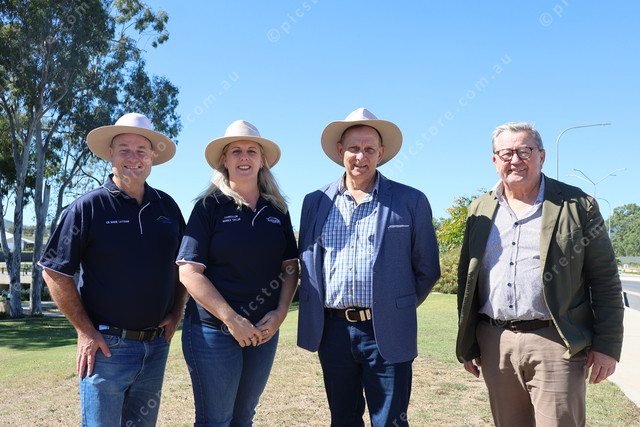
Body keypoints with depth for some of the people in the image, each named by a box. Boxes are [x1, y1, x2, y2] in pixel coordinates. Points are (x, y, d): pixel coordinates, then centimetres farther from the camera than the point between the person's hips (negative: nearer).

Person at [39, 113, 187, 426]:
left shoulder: (167, 207, 5)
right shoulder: (88, 207, -7)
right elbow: (54, 272, -7)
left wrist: (176, 313, 4)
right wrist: (84, 330, -10)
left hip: (157, 346, 5)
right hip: (106, 345, -4)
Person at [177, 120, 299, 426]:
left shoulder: (276, 209, 7)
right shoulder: (210, 206, -6)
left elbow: (290, 267, 9)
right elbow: (189, 271, -12)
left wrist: (280, 313, -6)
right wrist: (232, 319, -16)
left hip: (264, 331, 4)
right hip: (213, 330, -4)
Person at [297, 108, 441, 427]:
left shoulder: (411, 202, 0)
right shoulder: (315, 203, 8)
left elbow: (427, 269, 4)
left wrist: (399, 309, 3)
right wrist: (316, 310, 8)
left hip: (387, 333, -2)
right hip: (333, 331, 3)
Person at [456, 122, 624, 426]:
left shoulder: (576, 205, 0)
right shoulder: (480, 210, 10)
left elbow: (605, 281, 0)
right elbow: (467, 279, 11)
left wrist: (607, 345, -5)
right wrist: (468, 343, 9)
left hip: (554, 344, -3)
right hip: (495, 345, 4)